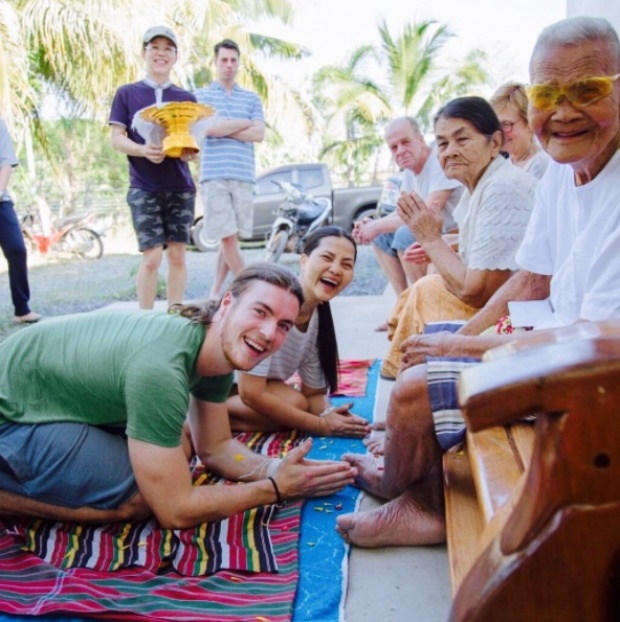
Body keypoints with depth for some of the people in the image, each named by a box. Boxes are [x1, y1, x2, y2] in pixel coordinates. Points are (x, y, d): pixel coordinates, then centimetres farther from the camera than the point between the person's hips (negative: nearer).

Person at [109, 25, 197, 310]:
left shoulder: (187, 98, 12)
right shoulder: (127, 93, 6)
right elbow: (117, 138, 1)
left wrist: (190, 151, -13)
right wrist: (143, 150, -19)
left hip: (181, 186, 3)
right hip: (144, 187, -2)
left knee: (177, 254, 4)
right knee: (152, 256, -8)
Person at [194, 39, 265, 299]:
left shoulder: (252, 98, 16)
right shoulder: (202, 95, 10)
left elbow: (259, 134, 2)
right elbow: (207, 129, -8)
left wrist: (222, 129, -3)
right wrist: (244, 123, 0)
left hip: (244, 176, 3)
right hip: (214, 176, -2)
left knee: (231, 238, 4)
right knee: (227, 237, -8)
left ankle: (216, 291, 14)